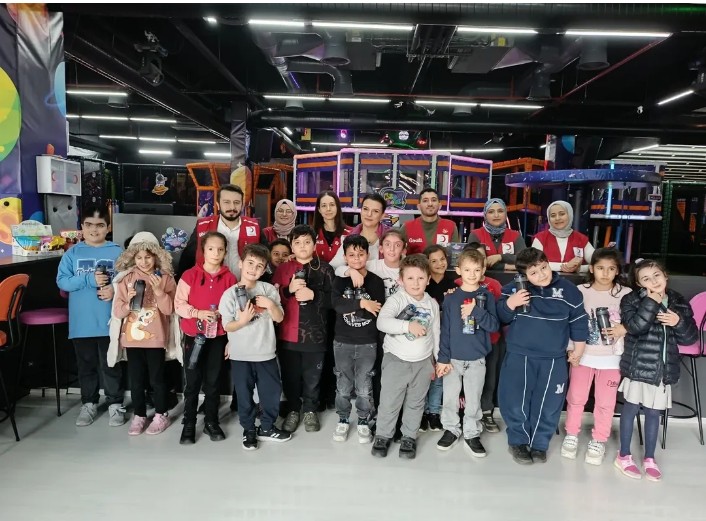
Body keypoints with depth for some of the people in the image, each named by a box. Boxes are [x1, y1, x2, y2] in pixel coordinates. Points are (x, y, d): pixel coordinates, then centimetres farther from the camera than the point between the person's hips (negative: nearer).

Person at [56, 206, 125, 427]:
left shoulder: (117, 252, -2)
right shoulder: (72, 253, 2)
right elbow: (62, 281, -5)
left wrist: (115, 289, -22)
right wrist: (89, 280, -18)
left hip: (110, 321, -2)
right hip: (81, 322, 2)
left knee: (111, 365, 9)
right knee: (86, 365, 16)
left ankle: (115, 404, 23)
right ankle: (89, 403, 31)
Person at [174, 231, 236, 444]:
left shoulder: (230, 278, 0)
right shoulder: (190, 275, -5)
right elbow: (178, 304, -5)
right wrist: (198, 313, -21)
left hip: (218, 337, 1)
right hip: (194, 337, -1)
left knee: (212, 382, 10)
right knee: (193, 382, 7)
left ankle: (211, 422, 24)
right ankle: (189, 424, 21)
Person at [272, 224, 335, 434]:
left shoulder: (324, 269, 1)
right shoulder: (283, 268, 6)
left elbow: (333, 299, -3)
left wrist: (314, 295, -17)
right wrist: (289, 289, -17)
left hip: (314, 333, -1)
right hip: (288, 333, 1)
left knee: (312, 376, 9)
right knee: (290, 375, 11)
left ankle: (310, 410, 28)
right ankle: (292, 410, 30)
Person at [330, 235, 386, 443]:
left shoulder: (376, 281, -3)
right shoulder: (340, 279, 0)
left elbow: (378, 312, -12)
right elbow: (336, 303, -19)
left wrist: (350, 308, -17)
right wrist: (362, 304, -25)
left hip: (368, 343, -1)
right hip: (342, 341, 1)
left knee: (364, 387, 8)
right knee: (343, 386, 12)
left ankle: (363, 422, 27)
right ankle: (343, 420, 30)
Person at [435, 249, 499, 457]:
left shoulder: (487, 296, -2)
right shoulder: (450, 299, -2)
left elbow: (494, 326, -9)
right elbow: (444, 330, -1)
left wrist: (476, 311, -23)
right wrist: (442, 358, -4)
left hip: (476, 360, 0)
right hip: (453, 358, 1)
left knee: (473, 400, 11)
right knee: (450, 398, 11)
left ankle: (472, 434, 27)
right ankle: (451, 429, 30)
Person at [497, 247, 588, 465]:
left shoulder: (568, 290, -2)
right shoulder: (513, 288, -6)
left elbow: (578, 320, 7)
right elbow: (501, 317, -2)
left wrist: (578, 347, 10)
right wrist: (509, 304, -22)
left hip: (554, 360, 1)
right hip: (519, 357, -1)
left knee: (548, 405, 11)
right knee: (516, 402, 5)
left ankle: (540, 444, 31)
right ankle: (518, 441, 28)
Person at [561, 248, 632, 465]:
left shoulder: (626, 293, -5)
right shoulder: (580, 291, -3)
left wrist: (622, 329, -19)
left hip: (611, 357, 0)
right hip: (583, 355, 1)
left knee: (606, 402, 7)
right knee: (576, 397, 9)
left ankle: (598, 440, 24)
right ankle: (571, 435, 27)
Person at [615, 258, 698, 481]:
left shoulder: (679, 303, 5)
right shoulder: (632, 300, -7)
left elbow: (690, 338, 5)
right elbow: (634, 326, -23)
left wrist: (679, 322, -14)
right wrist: (651, 302, -23)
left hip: (664, 369, 3)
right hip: (638, 366, -3)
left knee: (654, 413, 14)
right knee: (631, 408, 8)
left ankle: (649, 458, 29)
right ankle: (624, 455, 22)